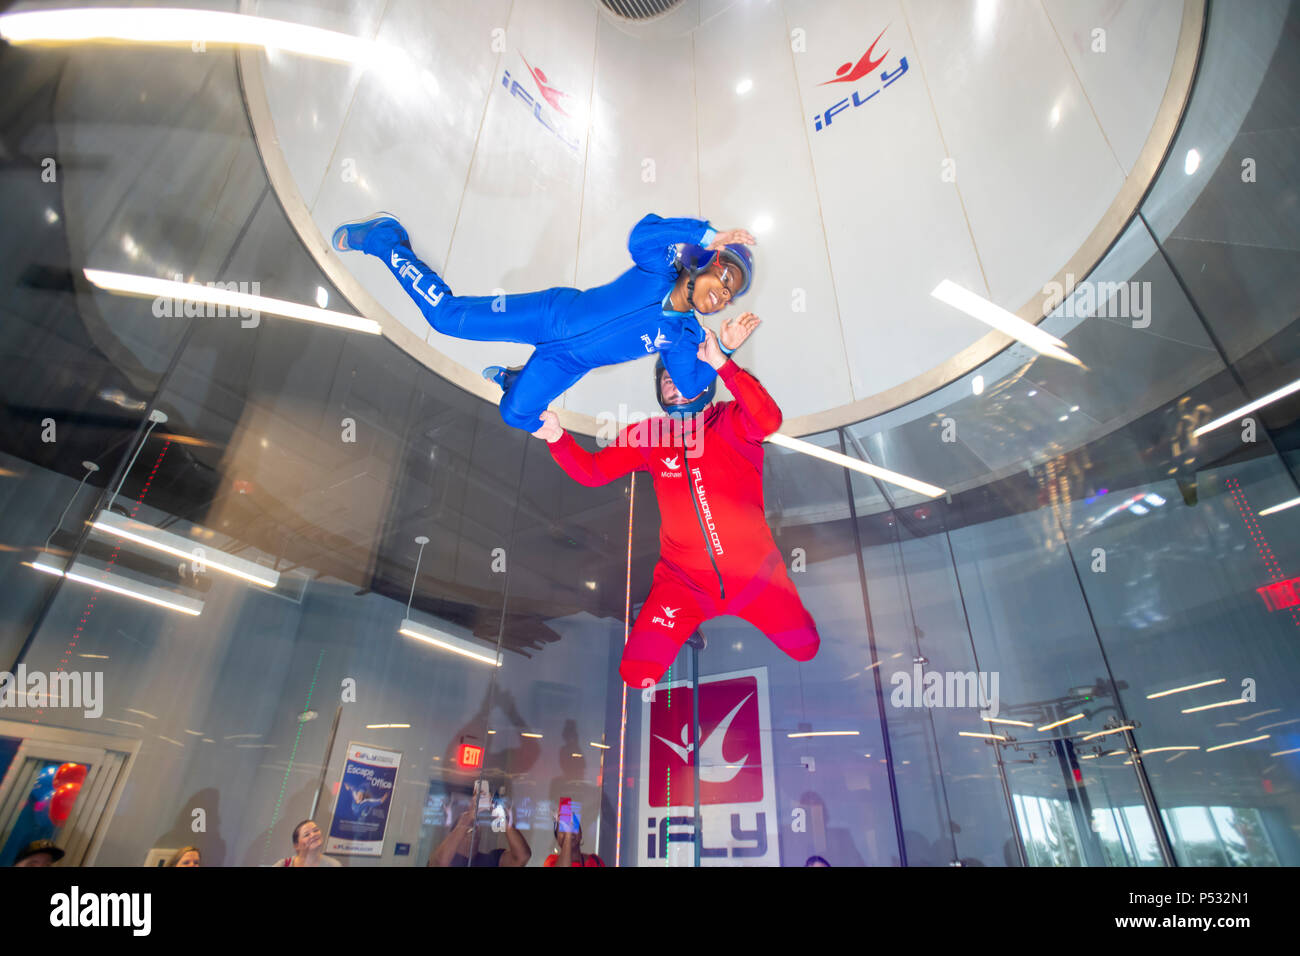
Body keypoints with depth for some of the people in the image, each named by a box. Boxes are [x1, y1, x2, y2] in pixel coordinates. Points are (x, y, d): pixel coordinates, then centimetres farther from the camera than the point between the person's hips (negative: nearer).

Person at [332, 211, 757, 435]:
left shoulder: (684, 335, -4)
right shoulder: (657, 271, -19)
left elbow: (690, 384, -11)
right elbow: (642, 234, -38)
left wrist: (725, 351, -24)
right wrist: (709, 237, -45)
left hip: (568, 364, 5)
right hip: (554, 313, -5)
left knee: (517, 414, -1)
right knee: (447, 316, -8)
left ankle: (508, 379, 36)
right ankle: (383, 236, 16)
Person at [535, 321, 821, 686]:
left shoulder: (731, 423, -8)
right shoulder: (648, 435, 1)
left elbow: (769, 420, -31)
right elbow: (591, 471, -3)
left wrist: (721, 362, -36)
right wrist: (557, 437, -20)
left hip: (753, 572, -1)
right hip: (683, 580, 2)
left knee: (805, 649, 7)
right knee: (638, 674, -3)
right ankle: (687, 626, 29)